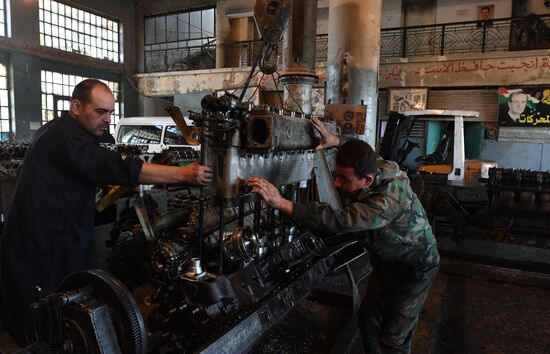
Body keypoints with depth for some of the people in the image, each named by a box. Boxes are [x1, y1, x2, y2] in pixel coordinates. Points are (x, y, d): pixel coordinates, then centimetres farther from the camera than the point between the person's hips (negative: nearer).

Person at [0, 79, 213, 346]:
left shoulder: (58, 132, 15)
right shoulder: (66, 137, -18)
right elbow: (119, 168, -29)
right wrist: (184, 174, -32)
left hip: (48, 242, 10)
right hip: (42, 251, -10)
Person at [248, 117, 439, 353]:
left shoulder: (390, 199, -41)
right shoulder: (374, 166, -16)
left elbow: (339, 221, -51)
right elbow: (362, 152, 10)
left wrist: (282, 203, -53)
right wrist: (336, 141, -3)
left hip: (414, 269, -7)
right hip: (385, 261, 7)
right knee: (368, 320, 14)